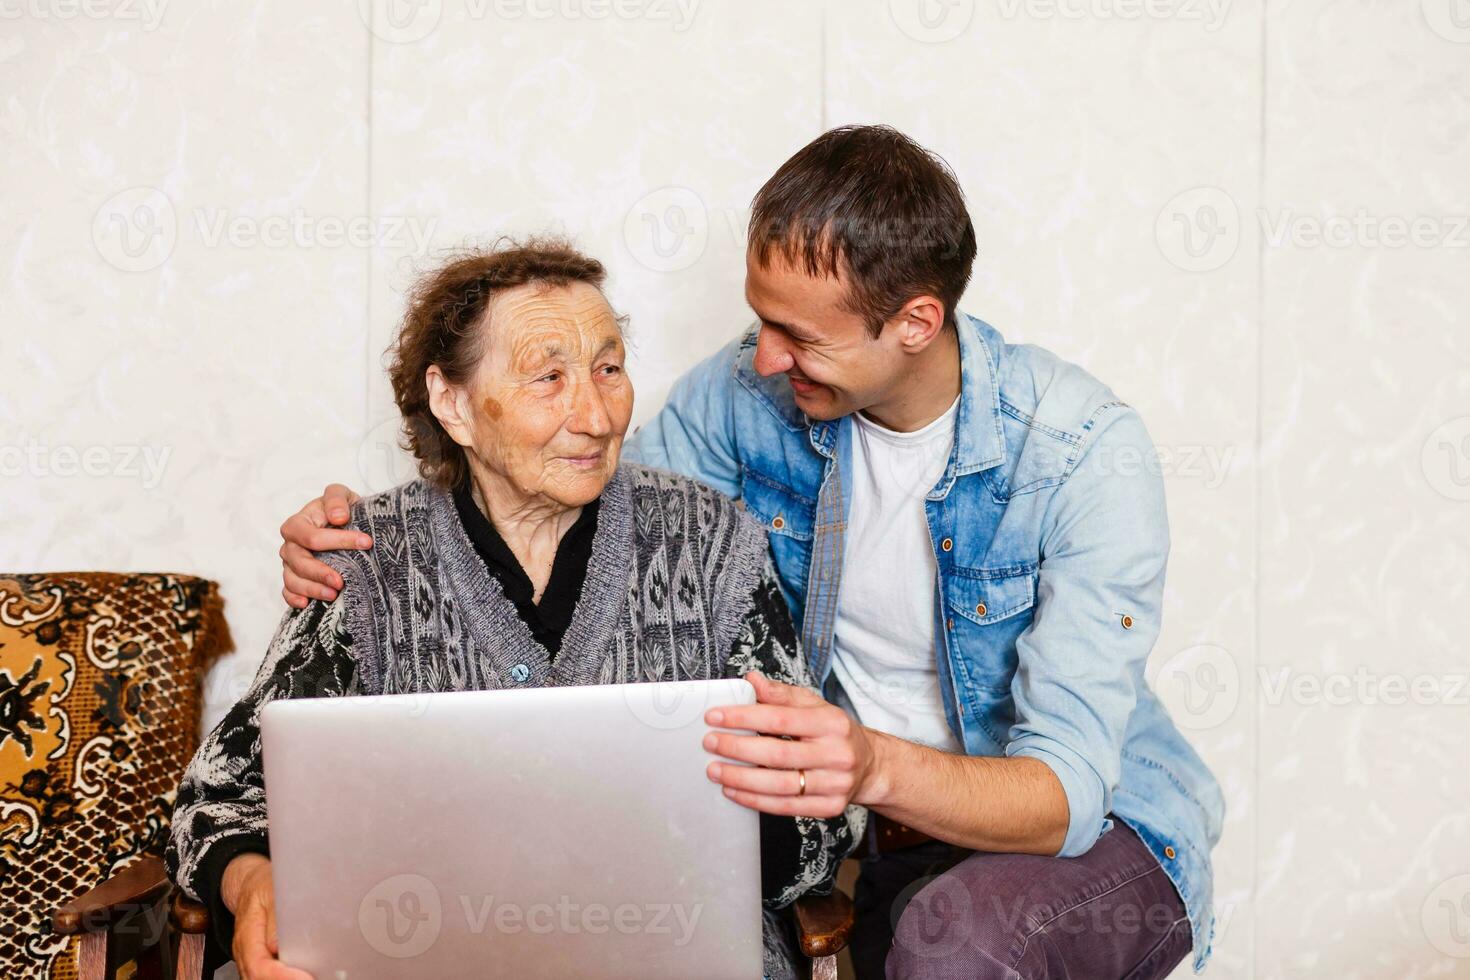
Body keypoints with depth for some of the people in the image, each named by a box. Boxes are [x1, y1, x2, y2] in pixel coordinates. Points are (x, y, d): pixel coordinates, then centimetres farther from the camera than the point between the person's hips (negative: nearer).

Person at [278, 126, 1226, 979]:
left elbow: (1065, 795, -28)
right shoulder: (751, 389, -9)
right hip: (849, 819, 4)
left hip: (1093, 831, -4)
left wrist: (878, 768, -50)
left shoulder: (1084, 449, -22)